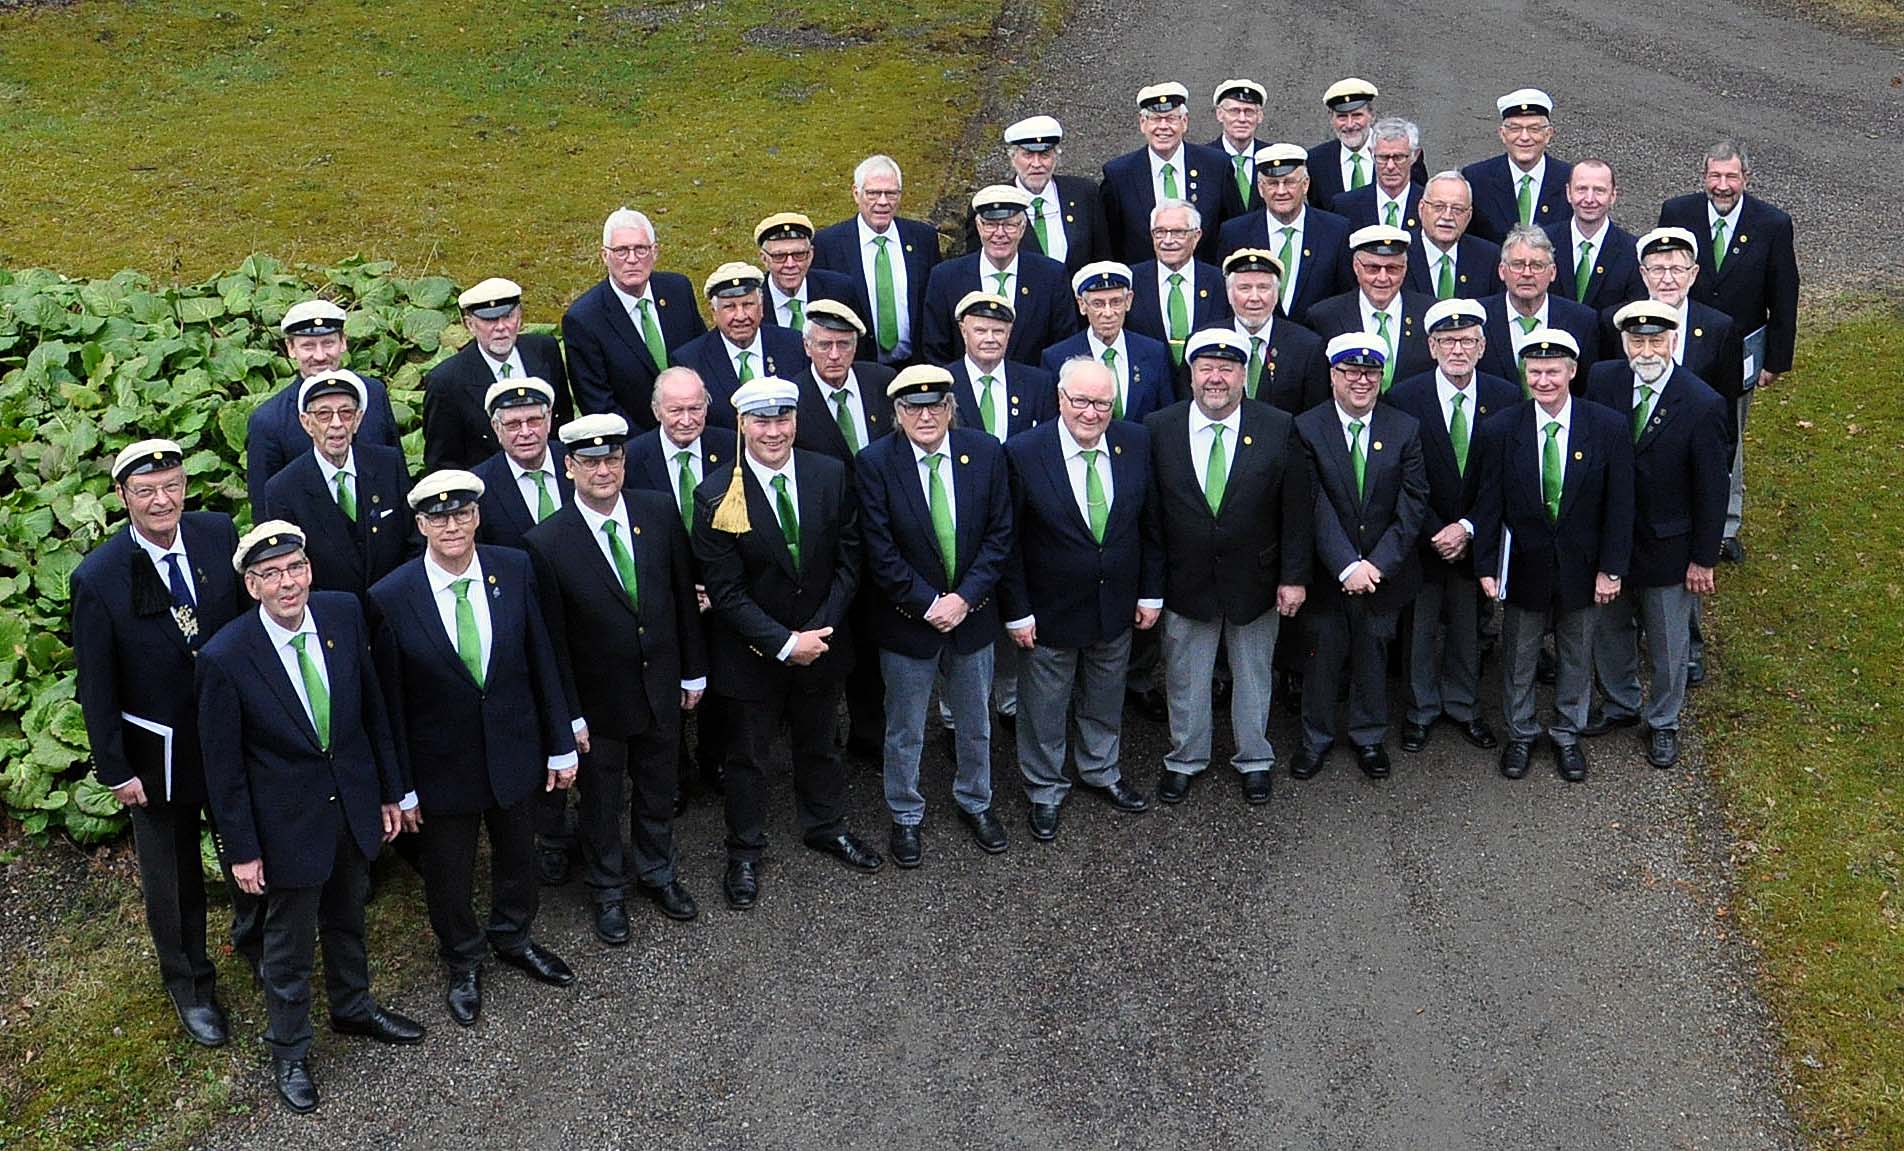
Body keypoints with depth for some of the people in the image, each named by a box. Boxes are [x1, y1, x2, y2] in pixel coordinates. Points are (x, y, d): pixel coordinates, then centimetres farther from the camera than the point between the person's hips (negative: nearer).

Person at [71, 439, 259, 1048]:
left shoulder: (220, 533, -11)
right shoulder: (98, 578, -20)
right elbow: (96, 687, -12)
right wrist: (115, 770, -9)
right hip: (159, 752, -3)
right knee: (172, 875, 17)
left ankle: (254, 939, 51)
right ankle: (188, 981, 40)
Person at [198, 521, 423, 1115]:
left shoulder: (345, 613, -12)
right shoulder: (224, 658, -24)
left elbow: (372, 705, 1)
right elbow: (222, 766, -14)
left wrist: (391, 791, 6)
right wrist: (242, 851, -9)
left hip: (354, 801, 4)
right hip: (289, 819, -4)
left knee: (347, 916, 26)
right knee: (289, 939, 14)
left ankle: (353, 1007, 51)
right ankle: (289, 1053, 37)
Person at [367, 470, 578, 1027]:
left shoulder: (515, 570, -12)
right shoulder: (391, 598, -19)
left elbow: (541, 662, -3)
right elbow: (389, 700, -11)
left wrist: (560, 746, 1)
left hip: (514, 747, 3)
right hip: (442, 762, -3)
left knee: (517, 851, 23)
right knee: (447, 870, 16)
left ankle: (512, 935, 51)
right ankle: (463, 961, 43)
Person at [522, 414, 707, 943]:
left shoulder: (660, 512, -9)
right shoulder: (546, 543, -20)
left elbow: (684, 596, 1)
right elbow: (552, 639, -14)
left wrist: (694, 671, 5)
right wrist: (570, 715, -11)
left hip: (662, 687, 3)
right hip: (599, 700, -3)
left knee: (658, 790, 22)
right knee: (601, 801, 17)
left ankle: (657, 873, 46)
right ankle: (608, 892, 39)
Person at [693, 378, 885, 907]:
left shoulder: (831, 476, -9)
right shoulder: (716, 498, -19)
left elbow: (848, 561, -5)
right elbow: (725, 591, -17)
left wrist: (820, 631, -14)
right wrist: (783, 643, -21)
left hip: (821, 641, 3)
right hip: (751, 653, -3)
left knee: (819, 742, 23)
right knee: (748, 754, 14)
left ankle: (825, 827, 46)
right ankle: (745, 851, 34)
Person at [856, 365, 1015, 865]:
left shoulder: (986, 453, -8)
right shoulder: (876, 463, -15)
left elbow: (999, 535, -6)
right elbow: (881, 552, -15)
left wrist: (964, 598, -15)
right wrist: (928, 604, -18)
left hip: (972, 613, 2)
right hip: (906, 619, -2)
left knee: (975, 724, 21)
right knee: (905, 731, 14)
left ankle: (975, 802, 43)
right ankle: (905, 815, 35)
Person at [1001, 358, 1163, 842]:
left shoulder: (1136, 443, -8)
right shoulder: (1023, 453, -20)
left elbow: (1150, 523, 2)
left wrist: (1151, 592, 2)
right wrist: (1016, 612, -13)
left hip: (1117, 605, 4)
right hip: (1049, 611, -3)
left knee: (1106, 699, 24)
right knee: (1044, 708, 14)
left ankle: (1101, 770, 48)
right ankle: (1044, 791, 36)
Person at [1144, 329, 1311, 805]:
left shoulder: (1279, 429, -9)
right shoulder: (1158, 429, -8)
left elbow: (1298, 510, -5)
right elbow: (1149, 513, -5)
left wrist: (1294, 577, -7)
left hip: (1255, 582, 0)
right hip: (1185, 583, 0)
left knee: (1253, 675, 17)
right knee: (1185, 677, 15)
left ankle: (1254, 760, 37)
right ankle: (1185, 759, 36)